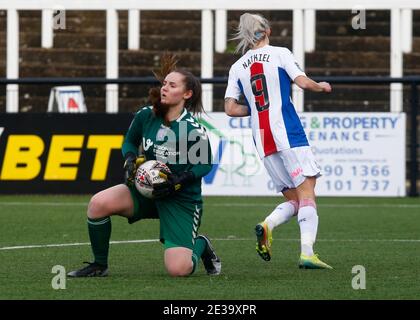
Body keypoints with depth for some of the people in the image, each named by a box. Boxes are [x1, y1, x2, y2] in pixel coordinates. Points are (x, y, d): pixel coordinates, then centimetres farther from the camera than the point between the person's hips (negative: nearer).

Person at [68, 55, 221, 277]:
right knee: (98, 204, -22)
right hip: (145, 190, 5)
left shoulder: (194, 130, -18)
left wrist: (179, 181, -20)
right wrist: (130, 160, -8)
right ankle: (99, 265, -1)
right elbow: (129, 142, 14)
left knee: (178, 270, -18)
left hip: (182, 199, -5)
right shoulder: (146, 116, -4)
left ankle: (201, 246, 21)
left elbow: (205, 165, -6)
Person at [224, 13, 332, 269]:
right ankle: (307, 252, -22)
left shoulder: (237, 68, 13)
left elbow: (231, 109, 9)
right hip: (288, 132, -5)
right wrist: (322, 87, 12)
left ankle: (267, 226, -17)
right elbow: (303, 82, -8)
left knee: (293, 199, 12)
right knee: (307, 194, -5)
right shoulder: (280, 54, 3)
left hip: (262, 140, 5)